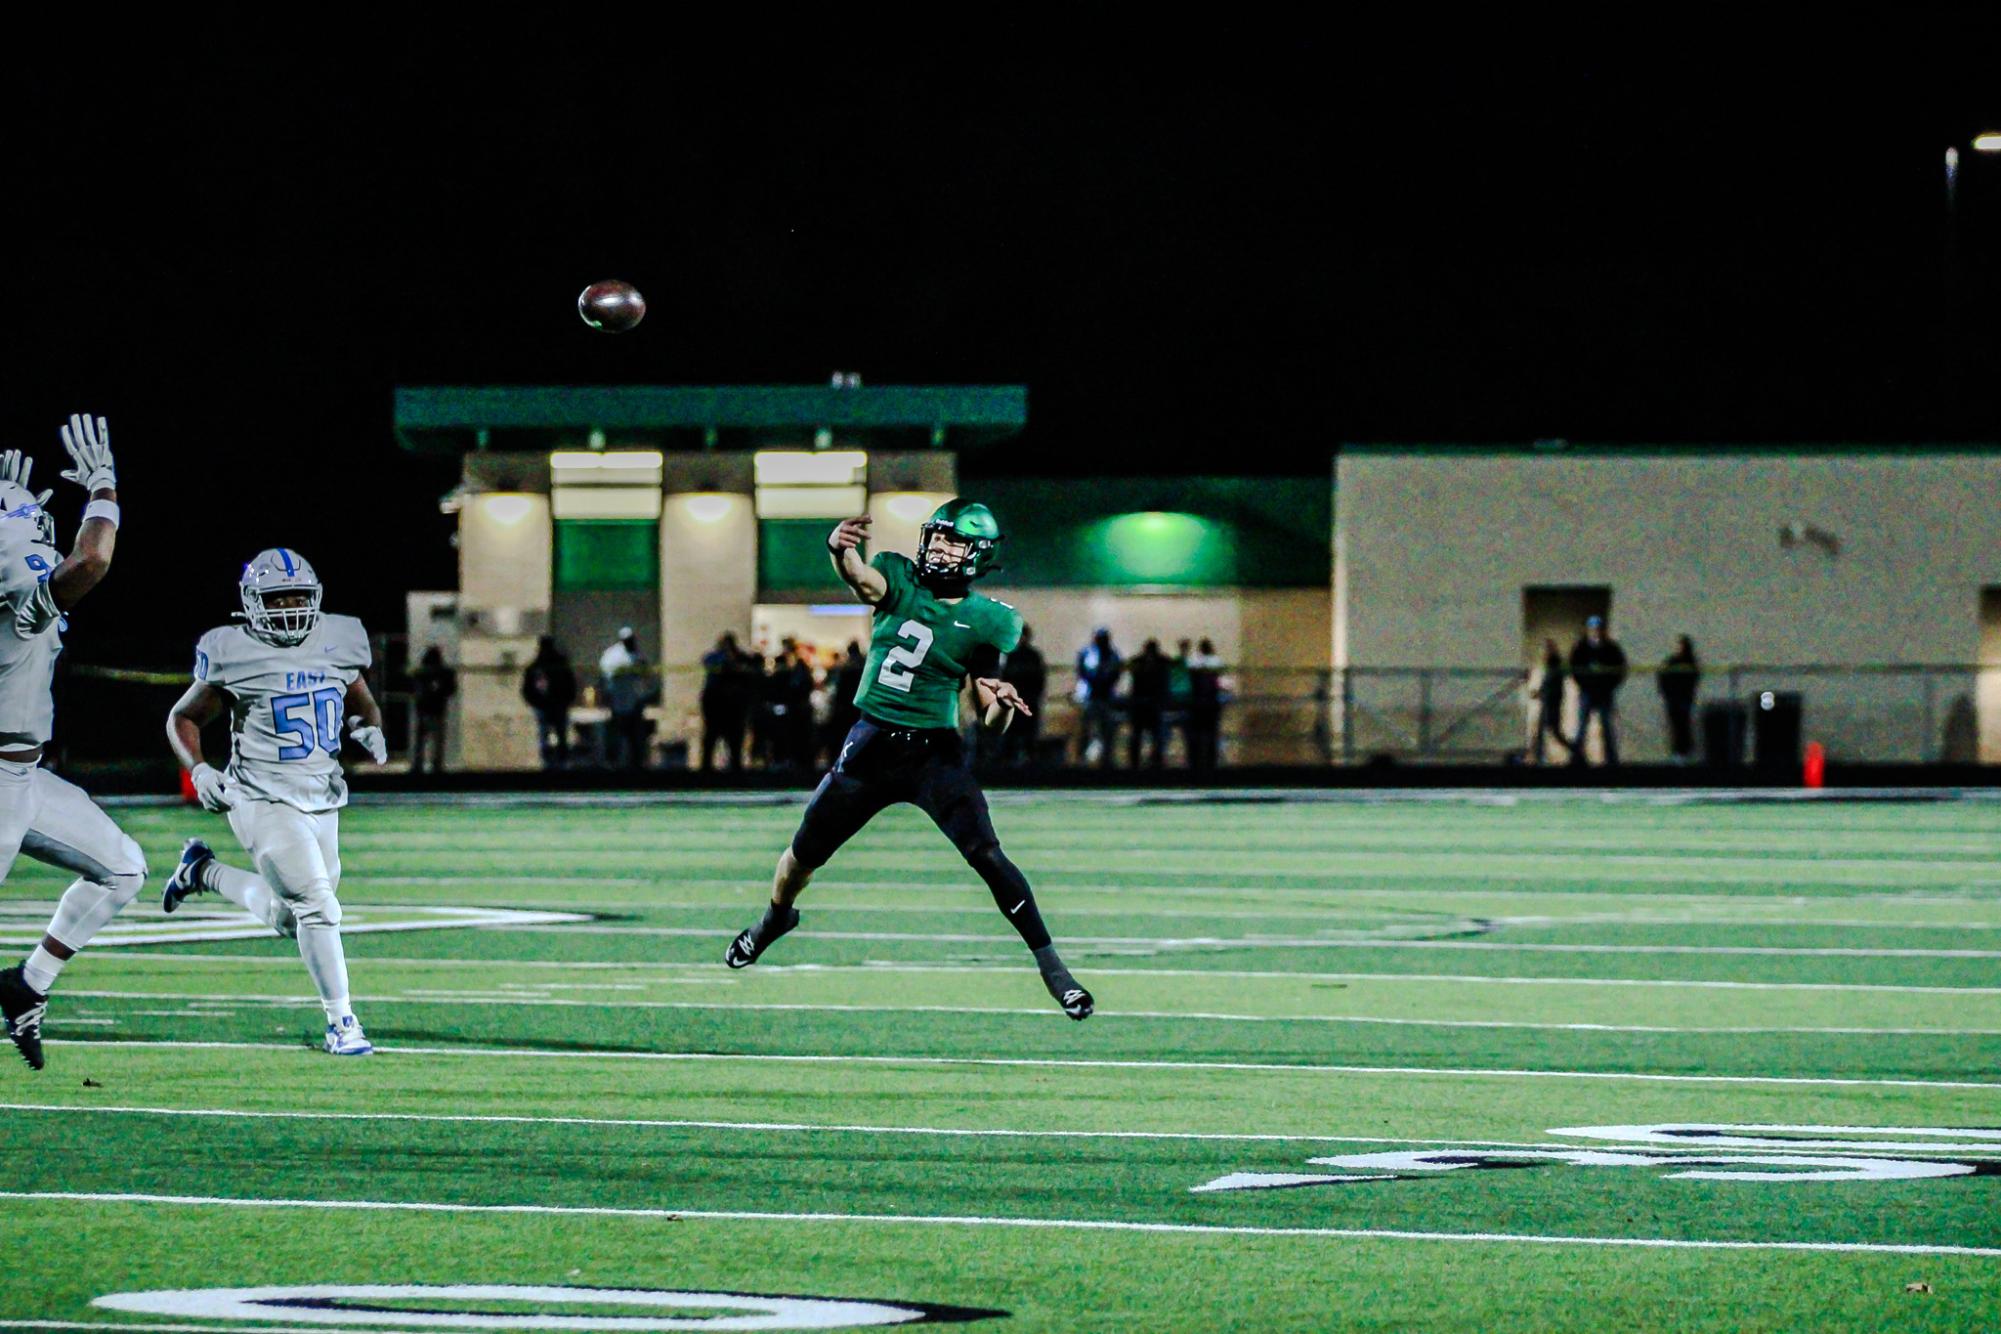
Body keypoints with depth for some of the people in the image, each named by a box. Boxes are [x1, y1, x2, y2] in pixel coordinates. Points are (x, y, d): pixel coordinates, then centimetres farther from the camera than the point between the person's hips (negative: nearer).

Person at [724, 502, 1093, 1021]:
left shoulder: (983, 621, -3)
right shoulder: (899, 580, -2)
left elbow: (990, 723, 3)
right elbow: (861, 579, -30)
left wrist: (1004, 704, -21)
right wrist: (839, 549, -53)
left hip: (935, 752, -2)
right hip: (871, 744, 2)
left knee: (988, 857, -19)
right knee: (804, 853, 14)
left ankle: (1050, 964, -10)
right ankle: (775, 918, 47)